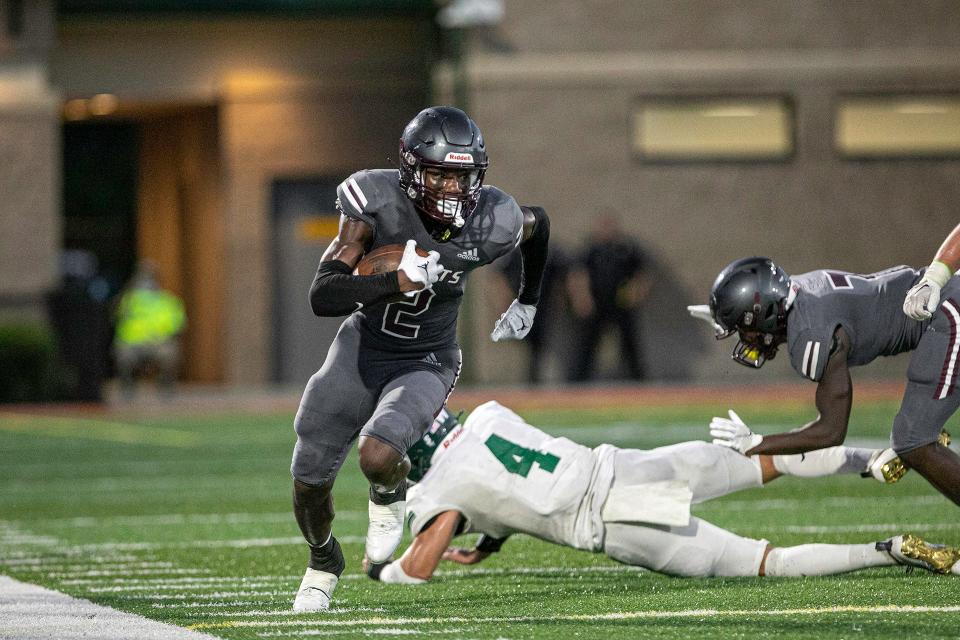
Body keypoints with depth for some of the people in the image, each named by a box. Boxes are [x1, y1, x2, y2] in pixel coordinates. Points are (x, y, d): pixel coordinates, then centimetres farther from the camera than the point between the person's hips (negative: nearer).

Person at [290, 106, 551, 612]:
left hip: (424, 364, -1)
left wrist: (527, 302, 19)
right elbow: (322, 297, -31)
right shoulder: (376, 201, -25)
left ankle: (388, 495, 10)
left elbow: (538, 225, 7)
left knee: (378, 456, -29)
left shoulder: (490, 223, -20)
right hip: (363, 347, 1)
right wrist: (401, 281, -43)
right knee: (309, 480, 7)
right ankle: (323, 561, 42)